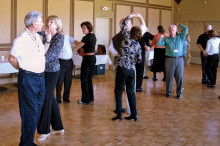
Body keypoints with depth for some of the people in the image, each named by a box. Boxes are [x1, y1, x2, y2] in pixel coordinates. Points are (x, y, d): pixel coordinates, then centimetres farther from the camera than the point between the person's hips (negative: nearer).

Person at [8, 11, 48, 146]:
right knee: (30, 112, -4)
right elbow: (12, 58, -5)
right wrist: (24, 69, 4)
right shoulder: (21, 40, -13)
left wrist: (48, 40, 14)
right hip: (28, 79, -8)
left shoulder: (38, 37, 11)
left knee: (37, 111, 12)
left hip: (40, 78, 8)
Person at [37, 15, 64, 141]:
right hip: (44, 70, 7)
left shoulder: (59, 37, -8)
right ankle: (58, 127, 26)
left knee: (46, 99, -2)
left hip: (52, 70, -7)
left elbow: (51, 53, -17)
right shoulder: (45, 34, 11)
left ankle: (45, 131, 13)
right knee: (51, 99, 13)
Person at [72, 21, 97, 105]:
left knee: (84, 79, 1)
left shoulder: (86, 38, -15)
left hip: (87, 59, -8)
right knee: (89, 78, 15)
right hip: (93, 58, 8)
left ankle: (85, 100, 6)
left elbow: (77, 47, -11)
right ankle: (91, 98, 20)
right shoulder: (93, 36, 10)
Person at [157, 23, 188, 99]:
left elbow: (186, 29, 3)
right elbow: (159, 44, -2)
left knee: (179, 77, 2)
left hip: (179, 59, 1)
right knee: (169, 76, 4)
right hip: (169, 59, -1)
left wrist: (178, 24, 13)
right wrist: (161, 37, -3)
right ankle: (168, 92, 16)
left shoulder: (180, 37, 10)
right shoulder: (166, 39, 8)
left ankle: (179, 93, 13)